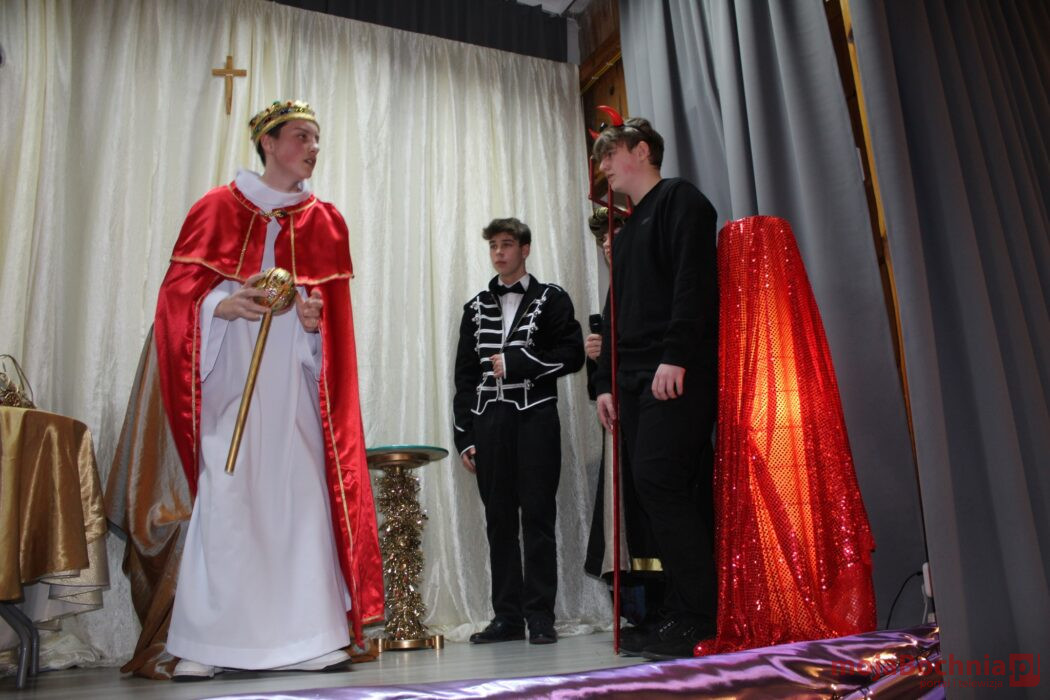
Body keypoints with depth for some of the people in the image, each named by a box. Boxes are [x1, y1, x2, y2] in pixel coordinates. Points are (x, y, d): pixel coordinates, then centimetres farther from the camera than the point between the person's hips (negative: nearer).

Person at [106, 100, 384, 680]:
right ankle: (200, 645, 3)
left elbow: (336, 309, 11)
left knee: (302, 494, -4)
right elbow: (179, 291, 3)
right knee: (222, 497, -5)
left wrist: (316, 316, -11)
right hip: (230, 375, -2)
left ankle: (307, 638, 1)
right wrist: (223, 304, -16)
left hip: (294, 379, 2)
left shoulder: (326, 221, 13)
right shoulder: (218, 208, 7)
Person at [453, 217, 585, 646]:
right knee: (499, 521, 4)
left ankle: (540, 616, 5)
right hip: (488, 422, 3)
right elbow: (465, 374, 13)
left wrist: (515, 363, -8)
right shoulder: (477, 307, 16)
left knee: (537, 518, -3)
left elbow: (572, 354, -3)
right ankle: (508, 616, 12)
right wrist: (464, 436, 7)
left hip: (535, 418, -3)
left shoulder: (551, 299, 8)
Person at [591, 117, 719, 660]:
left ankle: (699, 619, -10)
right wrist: (606, 382, 18)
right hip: (636, 380, 8)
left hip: (678, 372, -8)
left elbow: (693, 279, -12)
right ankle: (682, 615, 7)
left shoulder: (678, 199, 4)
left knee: (658, 480, -17)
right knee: (670, 493, 3)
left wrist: (675, 356, -21)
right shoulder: (626, 231, 29)